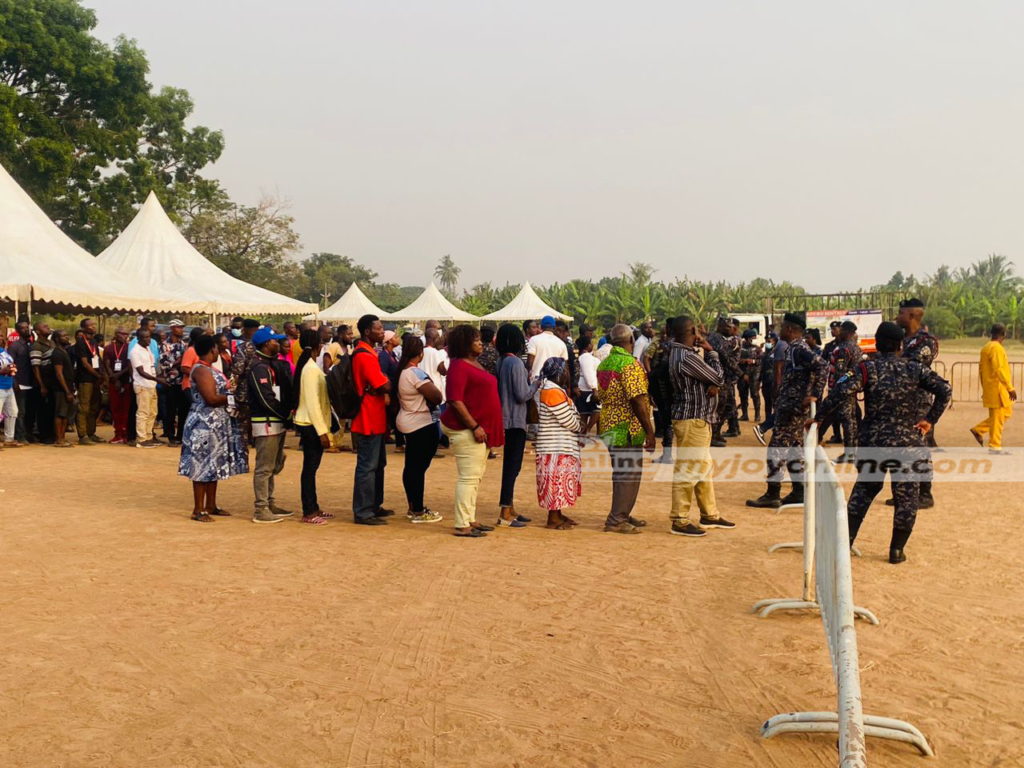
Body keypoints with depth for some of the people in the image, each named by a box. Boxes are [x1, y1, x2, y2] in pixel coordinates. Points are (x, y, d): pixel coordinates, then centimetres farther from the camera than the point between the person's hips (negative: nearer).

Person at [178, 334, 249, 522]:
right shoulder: (202, 370, -15)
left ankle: (211, 506, 21)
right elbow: (211, 399, -22)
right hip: (205, 424, -10)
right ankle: (198, 510, 2)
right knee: (203, 466, -4)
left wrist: (230, 388, -1)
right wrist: (232, 396, -12)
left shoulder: (209, 369, 14)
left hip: (217, 424, 10)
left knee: (214, 465, 13)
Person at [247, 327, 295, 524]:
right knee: (264, 467, -5)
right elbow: (266, 399, -20)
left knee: (273, 466, 17)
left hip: (277, 421, 10)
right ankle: (261, 510, 0)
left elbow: (284, 392, 16)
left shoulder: (273, 364, 15)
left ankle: (270, 504, 27)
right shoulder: (259, 367, -15)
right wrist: (286, 413, -13)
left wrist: (287, 413, 3)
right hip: (266, 422, -10)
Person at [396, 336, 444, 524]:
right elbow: (437, 397, -20)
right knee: (419, 467, -5)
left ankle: (413, 507, 24)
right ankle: (418, 512, 0)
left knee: (411, 466, 15)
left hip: (408, 423, 10)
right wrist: (432, 386, 1)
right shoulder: (416, 373, -20)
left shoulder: (401, 371, 8)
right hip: (423, 425, -10)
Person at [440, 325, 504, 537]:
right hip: (467, 429, -10)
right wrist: (474, 426, -23)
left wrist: (496, 428, 20)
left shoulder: (474, 364, 16)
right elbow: (455, 400, -20)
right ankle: (462, 525, -4)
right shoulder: (459, 366, -13)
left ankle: (470, 520, 22)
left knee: (475, 477, 14)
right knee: (468, 477, -8)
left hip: (480, 428, 10)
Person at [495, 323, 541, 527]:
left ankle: (509, 508, 24)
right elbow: (522, 395, -18)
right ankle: (505, 513, -1)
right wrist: (535, 385, -2)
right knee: (513, 466, -4)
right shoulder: (516, 363, -16)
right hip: (515, 420, -9)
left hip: (505, 418, 9)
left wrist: (528, 382, 12)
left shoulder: (500, 362, 10)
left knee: (510, 465, 16)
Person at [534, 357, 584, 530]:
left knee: (560, 480, 15)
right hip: (556, 446, -11)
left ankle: (557, 514, 23)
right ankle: (553, 518, 0)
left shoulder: (554, 389, 15)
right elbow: (568, 420, -18)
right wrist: (581, 427, 0)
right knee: (557, 479, -5)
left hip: (562, 445, 11)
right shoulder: (553, 392, -19)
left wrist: (577, 426, 5)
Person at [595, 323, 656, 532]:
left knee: (621, 472, 19)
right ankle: (616, 520, 1)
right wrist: (649, 431, -18)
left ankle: (622, 515, 28)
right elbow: (637, 400, -21)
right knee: (629, 475, -1)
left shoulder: (604, 364, 10)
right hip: (628, 429, -9)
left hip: (608, 426, 9)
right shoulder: (630, 363, -17)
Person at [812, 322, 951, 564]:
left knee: (862, 492, 16)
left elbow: (841, 392, -18)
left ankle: (846, 542, 17)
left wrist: (819, 418, -11)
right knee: (906, 497, 10)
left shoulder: (867, 368, -5)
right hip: (908, 444, -1)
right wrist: (930, 420, -1)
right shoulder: (915, 368, 0)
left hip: (874, 443, 1)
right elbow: (945, 389, -7)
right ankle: (897, 549, 14)